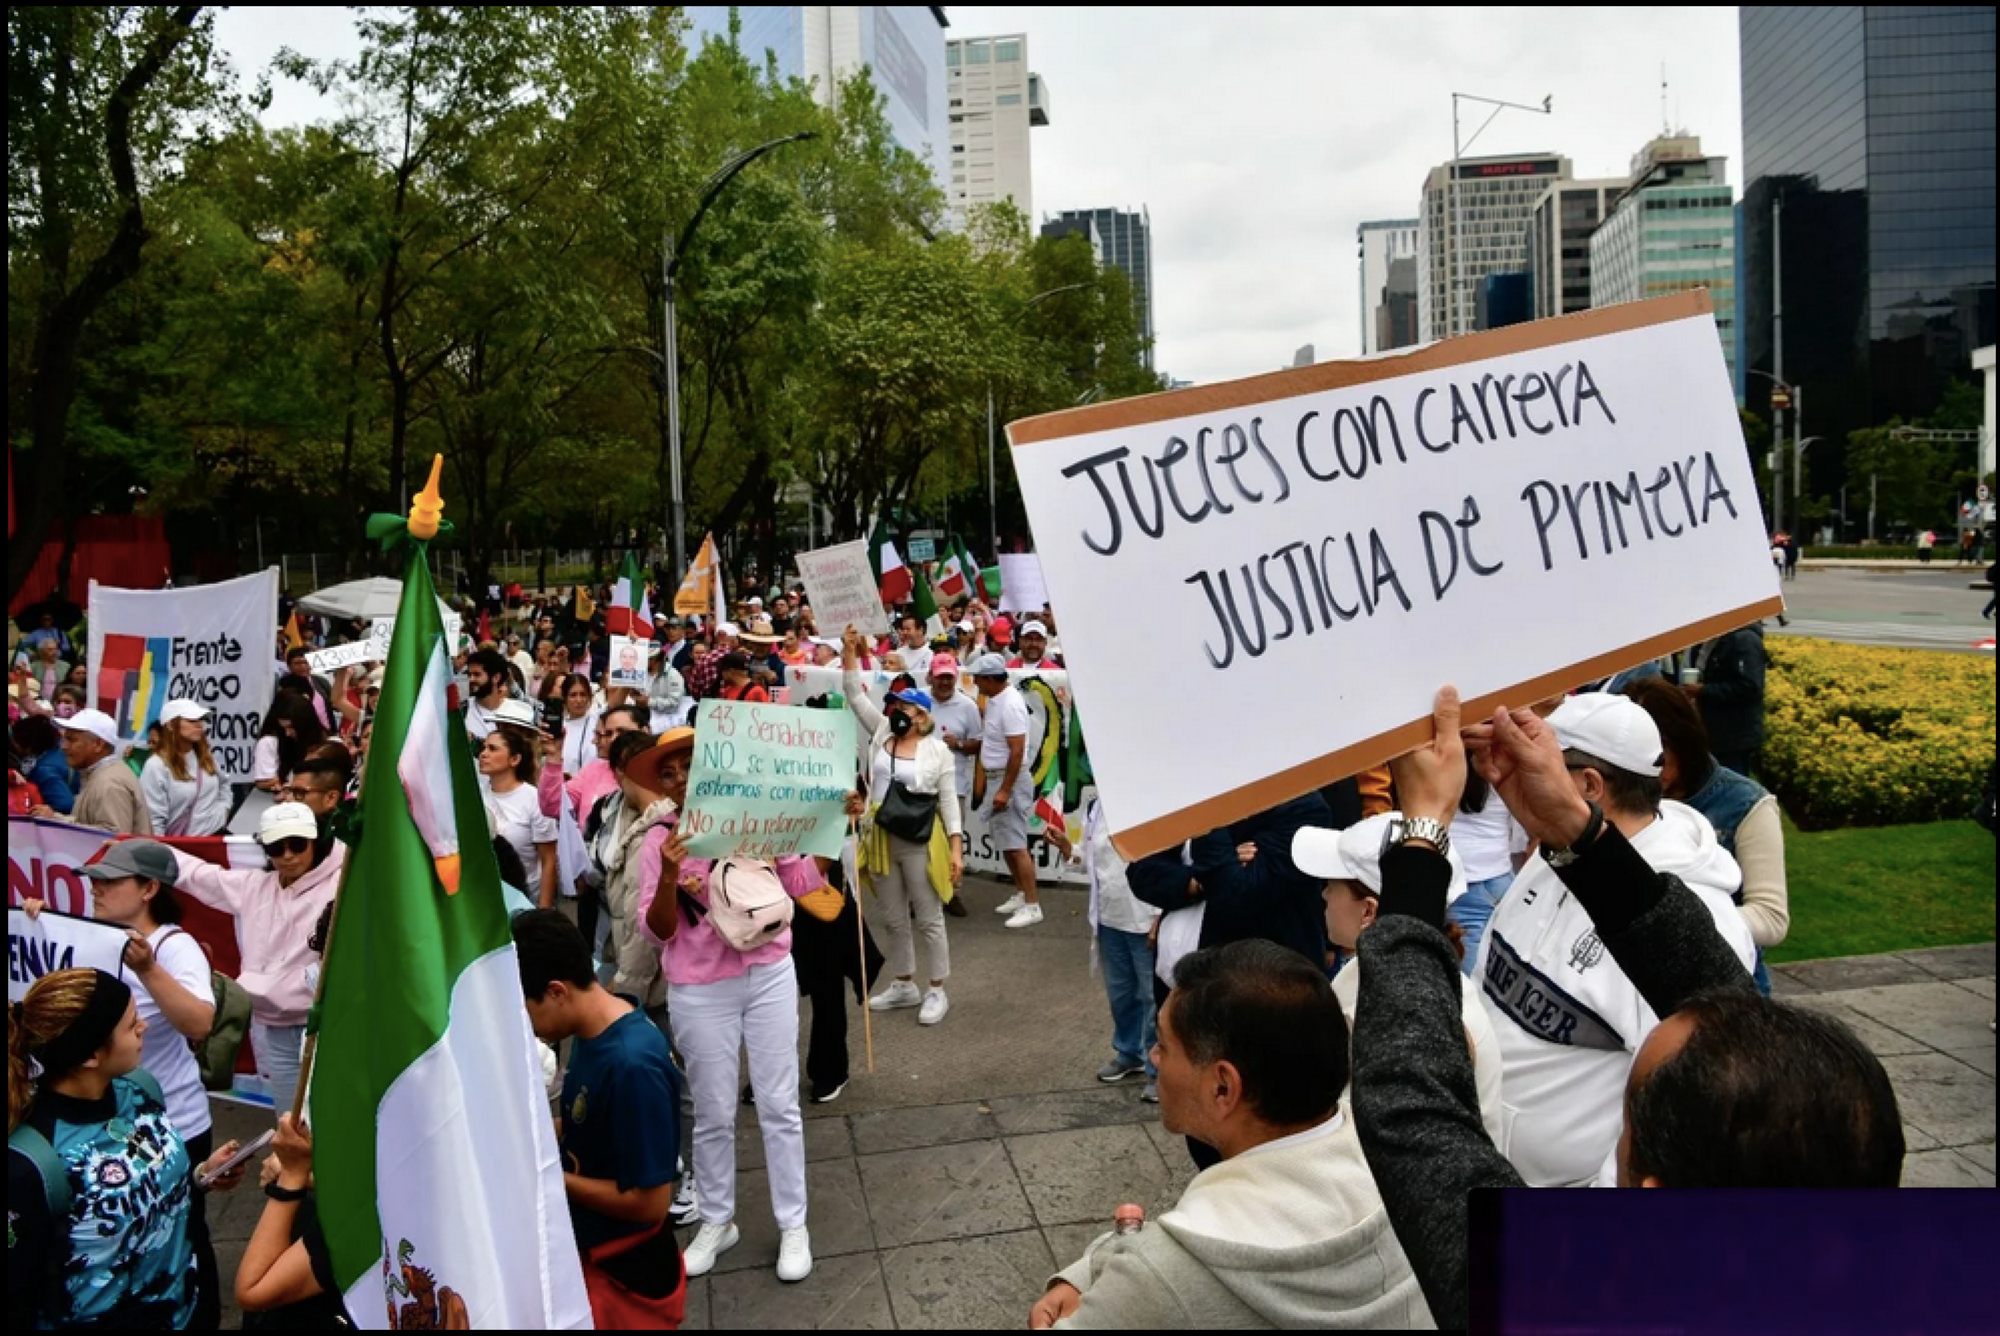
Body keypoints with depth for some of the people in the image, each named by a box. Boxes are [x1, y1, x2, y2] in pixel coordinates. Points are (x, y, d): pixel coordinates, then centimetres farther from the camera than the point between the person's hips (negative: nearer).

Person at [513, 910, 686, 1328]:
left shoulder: (632, 1065, -32)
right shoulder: (593, 1030, -4)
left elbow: (651, 1200, -27)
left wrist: (551, 1177, -19)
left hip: (624, 1274, -9)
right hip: (585, 1254, 9)